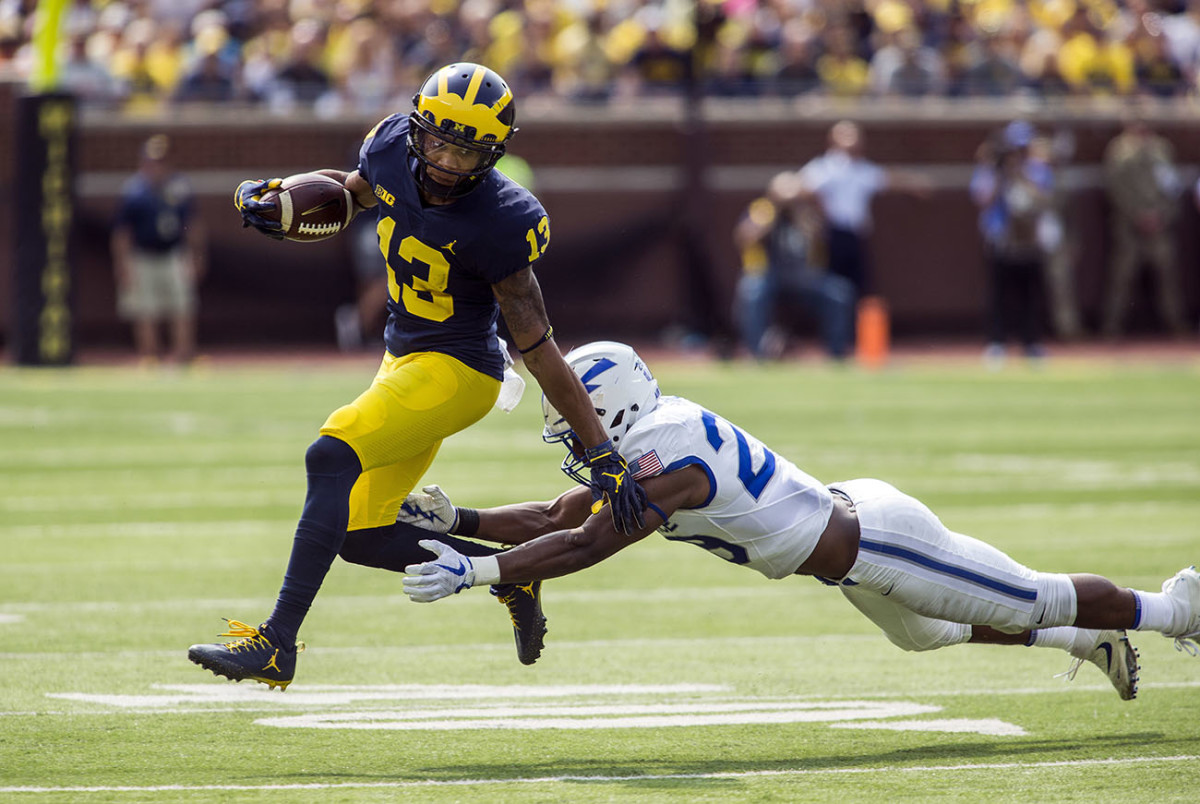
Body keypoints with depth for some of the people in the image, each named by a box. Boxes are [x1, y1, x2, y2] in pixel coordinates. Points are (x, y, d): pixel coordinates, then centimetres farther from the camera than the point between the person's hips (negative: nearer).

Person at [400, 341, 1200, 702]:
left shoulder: (669, 462, -28)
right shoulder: (647, 443, 1)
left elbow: (584, 548, -34)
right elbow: (558, 518, 6)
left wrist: (475, 571, -34)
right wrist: (461, 520, -4)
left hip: (876, 543, -9)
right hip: (856, 518, 9)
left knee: (1034, 603, 7)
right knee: (926, 633, 33)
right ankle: (1093, 641, 45)